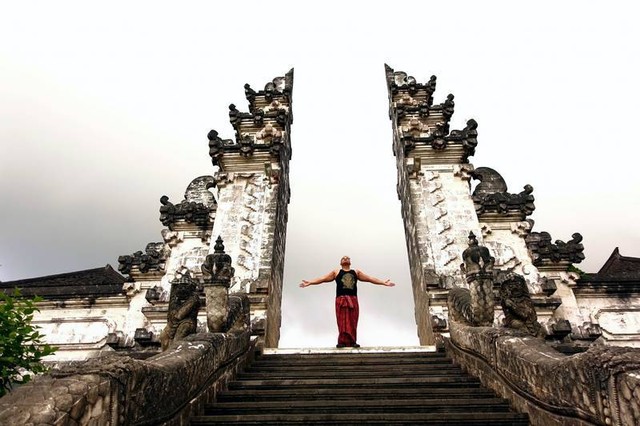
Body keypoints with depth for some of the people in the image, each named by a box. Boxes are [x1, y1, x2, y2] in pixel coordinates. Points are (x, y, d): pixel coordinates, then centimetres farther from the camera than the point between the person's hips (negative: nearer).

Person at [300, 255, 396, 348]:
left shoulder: (356, 272, 17)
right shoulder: (336, 272, 12)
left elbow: (370, 278, 15)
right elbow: (323, 279, 6)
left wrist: (384, 283, 8)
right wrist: (309, 283, -3)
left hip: (353, 300, 2)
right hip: (341, 300, -2)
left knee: (352, 322, 2)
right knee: (342, 322, -4)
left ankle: (352, 341, 9)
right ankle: (342, 342, 2)